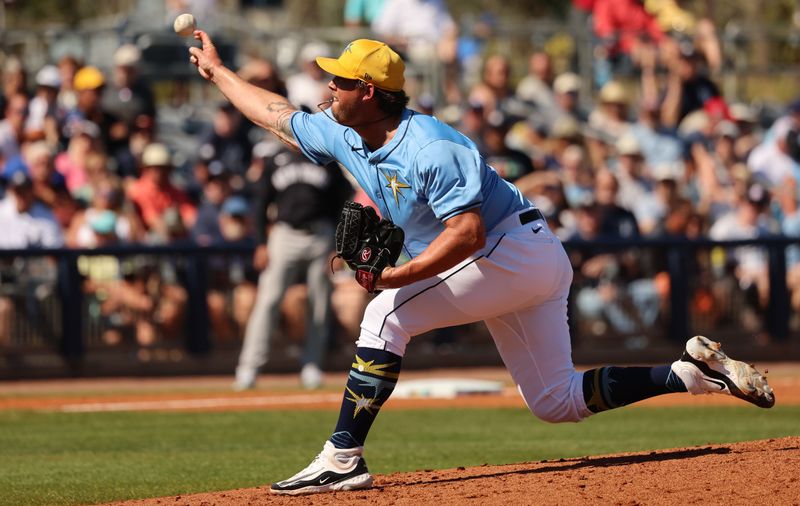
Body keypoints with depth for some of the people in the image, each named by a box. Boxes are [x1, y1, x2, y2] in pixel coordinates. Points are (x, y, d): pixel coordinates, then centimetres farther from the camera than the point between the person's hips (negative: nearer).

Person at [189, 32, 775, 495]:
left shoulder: (431, 147, -22)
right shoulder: (345, 138, 5)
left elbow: (467, 233, -29)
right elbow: (276, 113, 21)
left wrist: (393, 277, -36)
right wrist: (218, 71, 26)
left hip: (516, 249, -10)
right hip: (522, 268, 10)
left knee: (388, 314, -18)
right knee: (557, 401, 9)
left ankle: (342, 459, -20)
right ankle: (693, 372, 10)